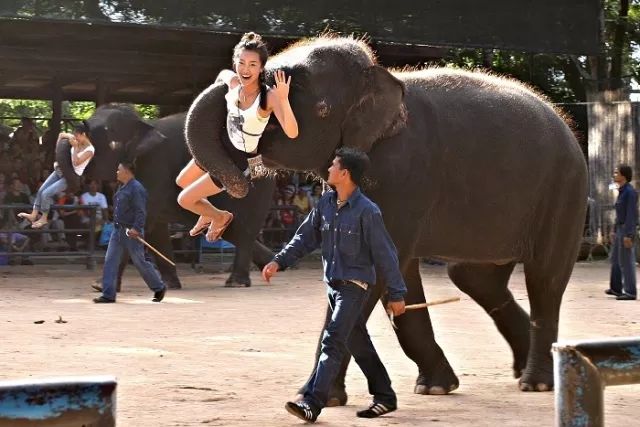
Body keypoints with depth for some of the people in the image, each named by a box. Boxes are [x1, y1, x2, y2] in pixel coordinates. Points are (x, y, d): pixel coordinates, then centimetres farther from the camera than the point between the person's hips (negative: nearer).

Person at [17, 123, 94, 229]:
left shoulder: (89, 150, -18)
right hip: (62, 170, 8)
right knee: (41, 190, -1)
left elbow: (76, 162, -26)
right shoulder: (77, 141, 1)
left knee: (46, 193, -15)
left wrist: (75, 147, -23)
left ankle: (44, 219, 1)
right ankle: (33, 215, 3)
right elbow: (61, 135, 15)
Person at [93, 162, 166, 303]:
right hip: (118, 230, 9)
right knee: (110, 260, 0)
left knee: (140, 262, 0)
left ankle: (159, 288, 18)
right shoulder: (122, 188, 14)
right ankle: (108, 294, 0)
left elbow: (141, 212, -22)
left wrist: (136, 228, -30)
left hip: (131, 232, -9)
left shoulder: (136, 188, -15)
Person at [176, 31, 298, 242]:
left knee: (185, 200, 2)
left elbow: (292, 133, -46)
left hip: (238, 161, -6)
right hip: (221, 145, 6)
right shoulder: (233, 82, -18)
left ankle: (220, 217, 31)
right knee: (182, 182, 26)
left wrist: (284, 100, -59)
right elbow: (222, 73, 9)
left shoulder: (269, 96, -34)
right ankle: (208, 213, 51)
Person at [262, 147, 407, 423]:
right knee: (358, 343, 14)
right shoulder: (326, 203, 4)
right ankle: (384, 397, 26)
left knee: (333, 341, -15)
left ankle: (312, 403, -20)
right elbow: (306, 237, 10)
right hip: (333, 283, 8)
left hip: (355, 284, -8)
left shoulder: (366, 211, -17)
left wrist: (397, 294, -10)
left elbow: (385, 255, -13)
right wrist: (279, 262, -1)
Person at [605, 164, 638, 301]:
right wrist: (615, 231, 23)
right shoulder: (622, 191, 13)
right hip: (620, 229, 10)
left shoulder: (630, 192, -17)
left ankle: (630, 292, -2)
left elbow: (631, 214, -21)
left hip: (627, 230, -10)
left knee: (626, 261, -6)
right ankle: (616, 288, 28)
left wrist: (628, 235, -24)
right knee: (616, 259, 18)